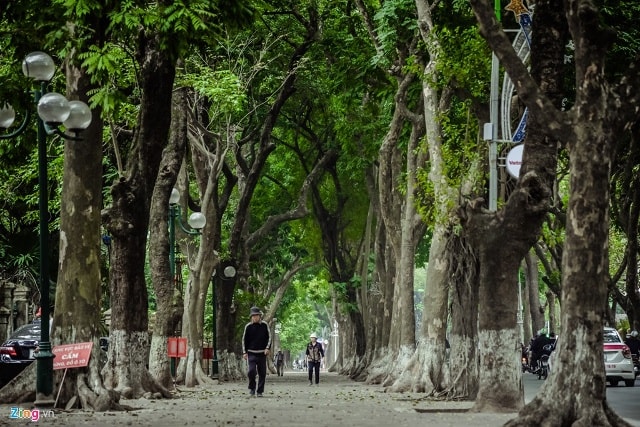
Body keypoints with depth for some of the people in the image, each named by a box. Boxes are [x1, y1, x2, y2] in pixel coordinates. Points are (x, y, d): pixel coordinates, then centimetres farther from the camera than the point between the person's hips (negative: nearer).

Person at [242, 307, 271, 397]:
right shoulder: (248, 327, 2)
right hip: (251, 353, -1)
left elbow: (269, 337, 8)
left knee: (262, 373, 1)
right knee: (251, 371, -15)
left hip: (262, 353, 1)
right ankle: (252, 388, 7)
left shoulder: (264, 325, 3)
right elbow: (244, 340, 8)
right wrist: (244, 352, 2)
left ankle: (260, 391, 11)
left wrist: (267, 348, -6)